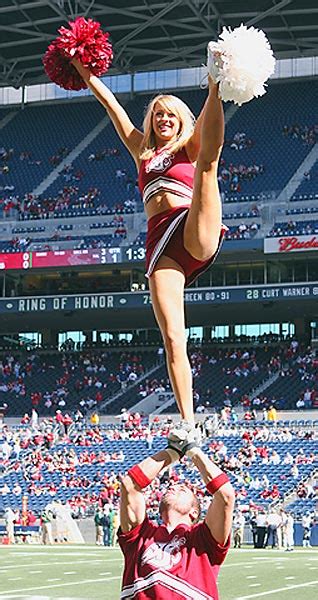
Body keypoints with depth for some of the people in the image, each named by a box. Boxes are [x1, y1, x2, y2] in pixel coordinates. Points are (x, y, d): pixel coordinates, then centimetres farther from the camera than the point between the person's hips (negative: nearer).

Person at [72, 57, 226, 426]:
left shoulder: (190, 148, 20)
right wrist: (86, 75, 25)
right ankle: (188, 424, -14)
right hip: (160, 241, 2)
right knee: (172, 338, -12)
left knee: (206, 164, -26)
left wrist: (216, 86, -15)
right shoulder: (143, 153, 29)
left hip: (196, 234, -2)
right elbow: (112, 105, 28)